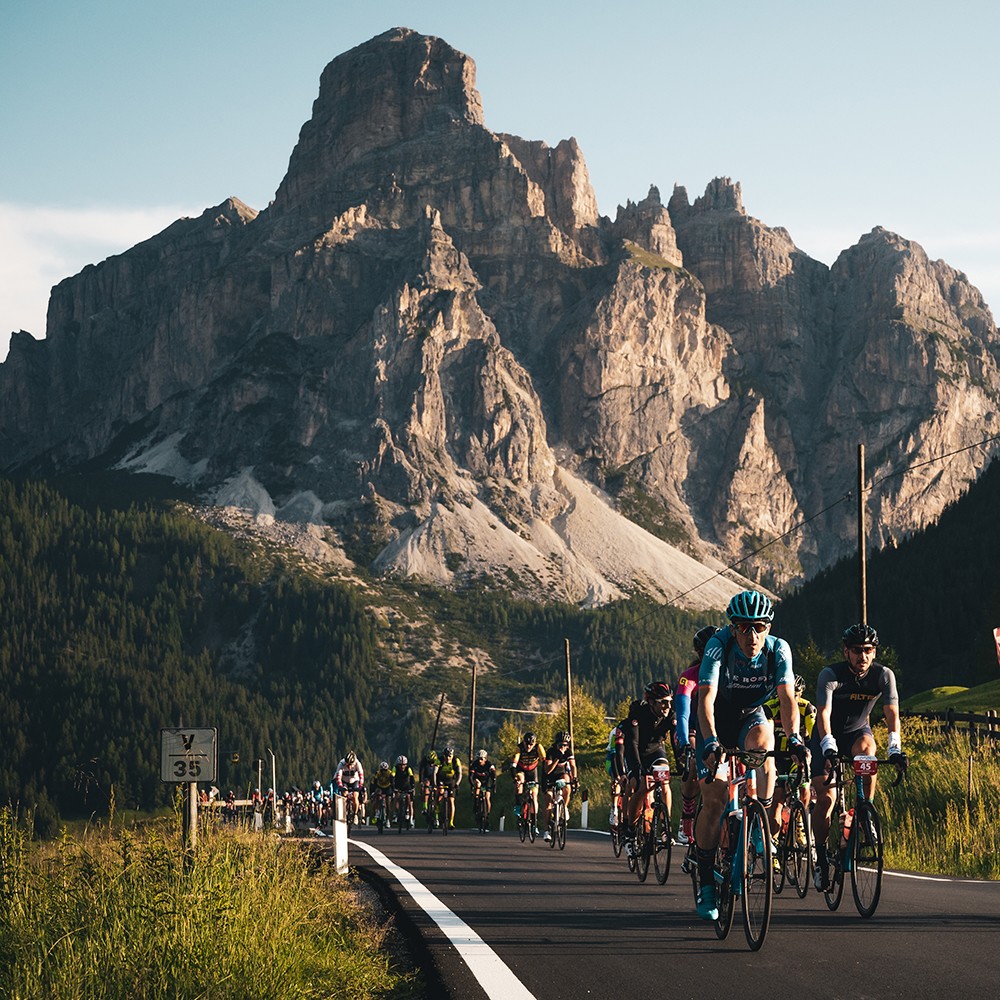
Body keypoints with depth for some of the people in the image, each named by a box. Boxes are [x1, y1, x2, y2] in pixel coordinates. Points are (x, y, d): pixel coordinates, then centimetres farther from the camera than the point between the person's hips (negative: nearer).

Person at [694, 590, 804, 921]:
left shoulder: (778, 649, -22)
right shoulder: (718, 645, -28)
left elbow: (787, 698, -29)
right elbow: (706, 697, -37)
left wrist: (794, 737, -47)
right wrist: (710, 740, -52)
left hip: (750, 717, 1)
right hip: (718, 722, -1)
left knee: (762, 740, -35)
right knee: (714, 797, -12)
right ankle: (706, 883, -1)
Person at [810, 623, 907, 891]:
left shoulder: (884, 675, -18)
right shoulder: (830, 675, -25)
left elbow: (892, 713, -25)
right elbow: (823, 713, -35)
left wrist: (895, 748, -40)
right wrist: (828, 746, -50)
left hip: (857, 731, 2)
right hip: (829, 735, -2)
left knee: (866, 748, -35)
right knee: (825, 798, -13)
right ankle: (820, 856, 5)